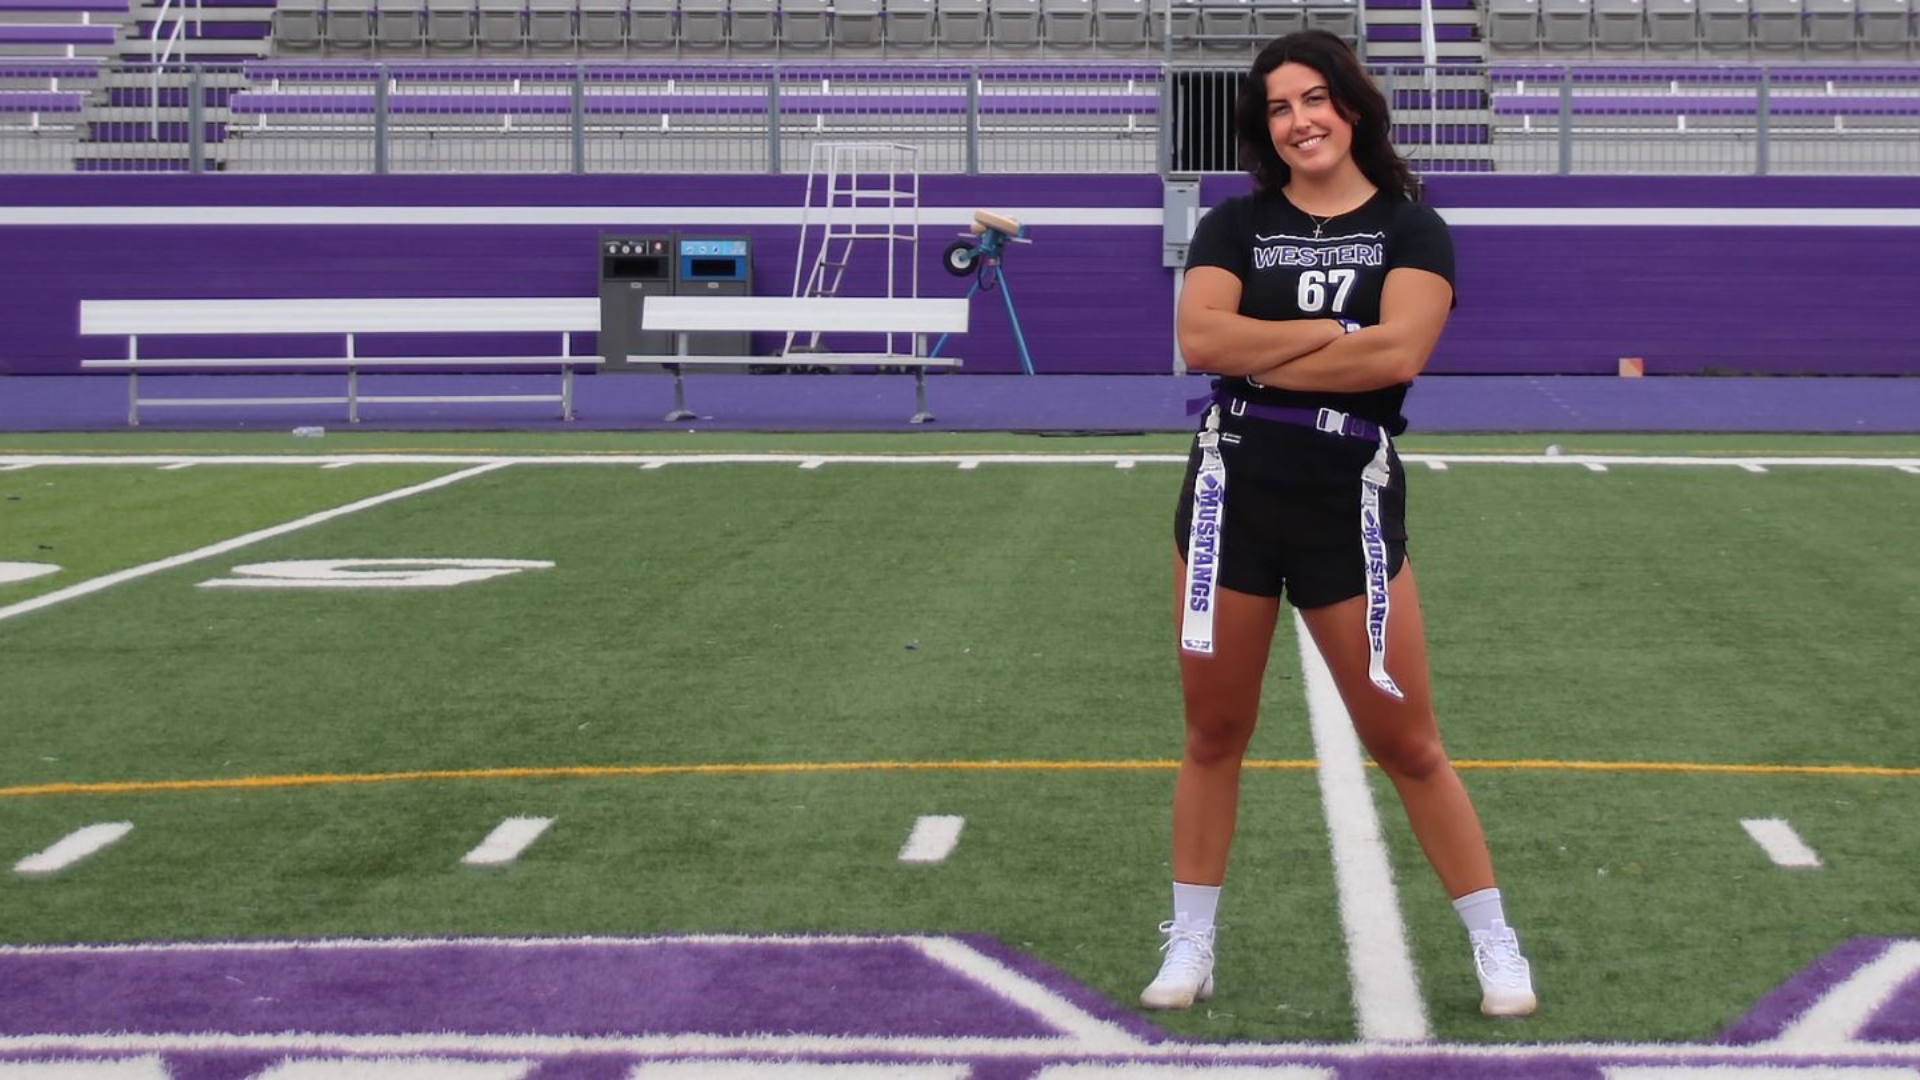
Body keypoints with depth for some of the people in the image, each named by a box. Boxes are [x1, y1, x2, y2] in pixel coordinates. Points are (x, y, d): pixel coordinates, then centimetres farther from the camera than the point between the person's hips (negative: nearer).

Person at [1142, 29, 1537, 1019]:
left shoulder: (1412, 231, 0)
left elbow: (1397, 353, -18)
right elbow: (1201, 339, -12)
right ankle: (1190, 941, 22)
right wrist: (1334, 332, -12)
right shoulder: (1235, 224, 5)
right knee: (1215, 729, 10)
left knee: (1405, 743, 3)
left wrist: (1257, 357, -12)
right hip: (1232, 495, 2)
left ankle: (1493, 941, 16)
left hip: (1352, 504, -2)